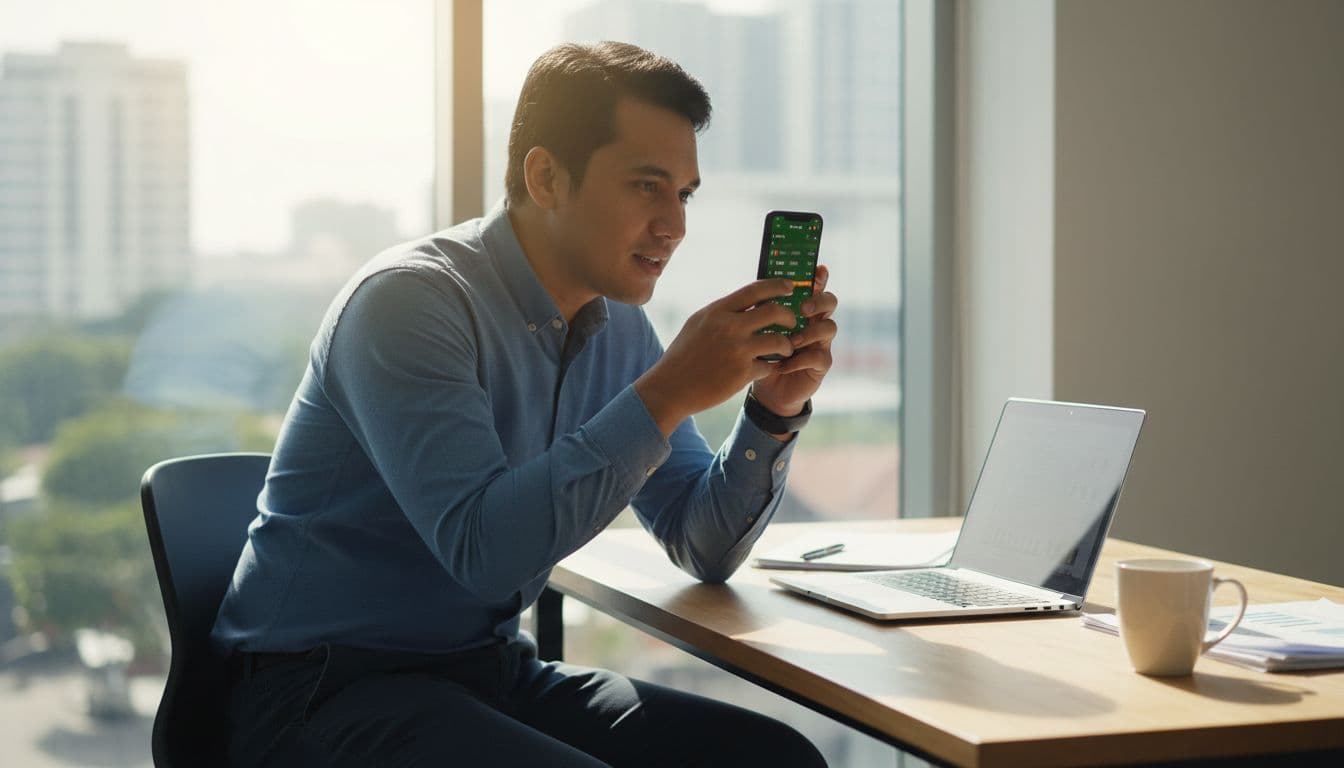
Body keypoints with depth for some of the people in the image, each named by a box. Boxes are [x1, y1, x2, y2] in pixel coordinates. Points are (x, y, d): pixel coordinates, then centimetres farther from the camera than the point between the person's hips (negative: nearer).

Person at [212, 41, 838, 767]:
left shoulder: (619, 327, 6)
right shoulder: (411, 300, -17)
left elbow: (706, 550, 10)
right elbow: (483, 549, -29)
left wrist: (774, 412, -7)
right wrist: (668, 395, -28)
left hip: (493, 674, 8)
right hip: (326, 686, -7)